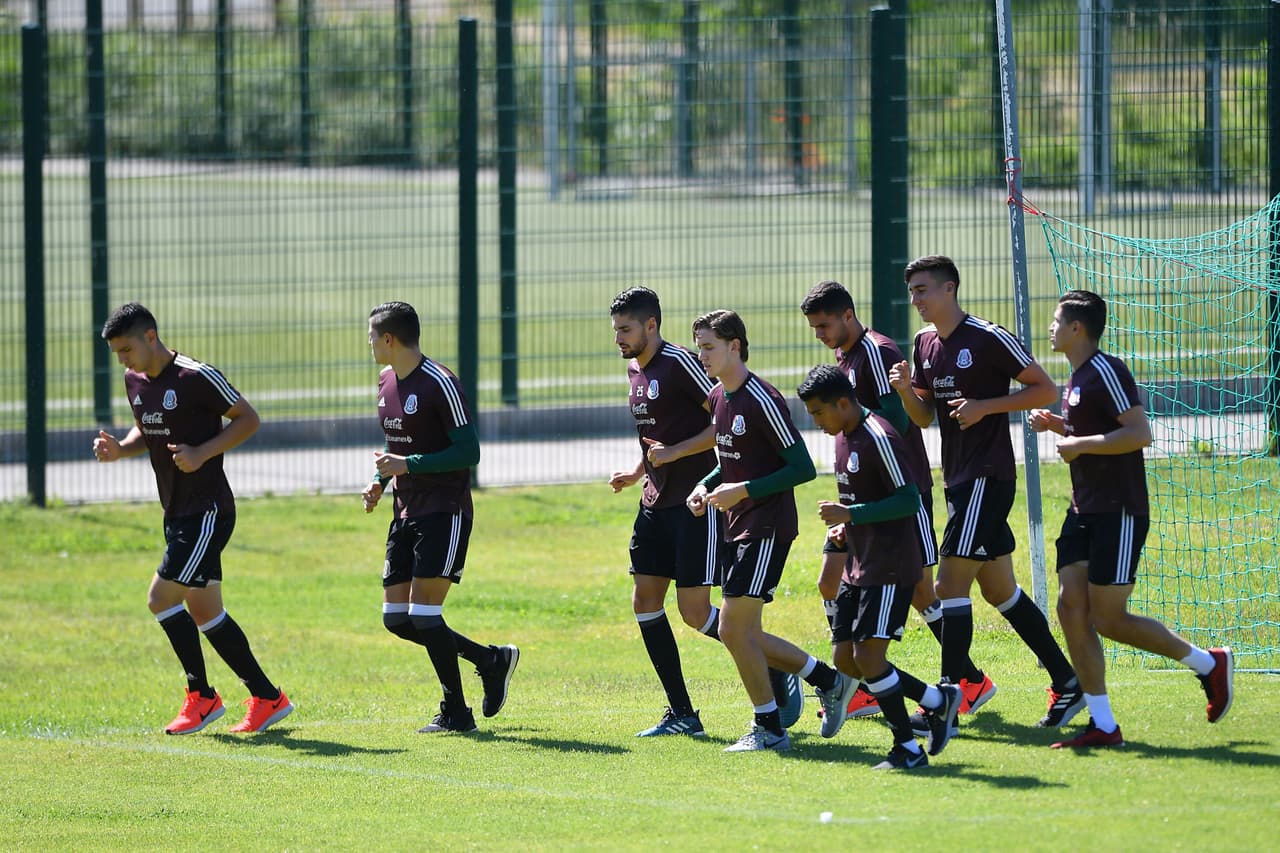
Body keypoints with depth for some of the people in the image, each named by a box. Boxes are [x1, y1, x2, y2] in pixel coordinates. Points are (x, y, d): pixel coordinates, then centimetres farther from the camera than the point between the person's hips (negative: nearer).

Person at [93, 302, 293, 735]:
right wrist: (120, 449, 2)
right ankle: (268, 699, 14)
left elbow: (248, 418, -9)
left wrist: (202, 453, -20)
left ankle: (201, 696, -2)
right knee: (204, 612, 8)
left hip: (208, 509, -9)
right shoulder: (134, 381, 8)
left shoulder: (198, 377, -16)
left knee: (162, 597, -13)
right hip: (177, 513, 9)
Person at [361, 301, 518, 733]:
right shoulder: (387, 382, 11)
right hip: (407, 513, 9)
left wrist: (408, 465, -22)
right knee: (396, 618, 5)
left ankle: (455, 713, 1)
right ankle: (491, 660, 20)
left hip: (444, 513, -9)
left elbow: (469, 451, -17)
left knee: (423, 612, -11)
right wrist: (380, 481, 7)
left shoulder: (440, 383, -16)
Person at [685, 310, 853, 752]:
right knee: (739, 633, 9)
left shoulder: (762, 400, -17)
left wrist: (743, 491, -21)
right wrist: (705, 486, 6)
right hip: (738, 528, 9)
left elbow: (803, 468, -17)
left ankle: (769, 728, 1)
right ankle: (829, 680, 23)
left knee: (734, 628, -11)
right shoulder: (718, 398, 11)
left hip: (767, 528, -9)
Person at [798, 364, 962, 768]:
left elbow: (909, 501, -22)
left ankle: (908, 749, 0)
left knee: (868, 657, -11)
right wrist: (846, 524, 7)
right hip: (858, 565, 10)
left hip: (890, 568, -10)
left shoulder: (878, 438, -18)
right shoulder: (844, 437, 12)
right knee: (844, 659, 6)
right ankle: (938, 700, 17)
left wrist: (850, 514, -23)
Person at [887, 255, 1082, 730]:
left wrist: (985, 406, -17)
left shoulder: (988, 339, -12)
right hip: (958, 478, 9)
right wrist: (906, 390, -3)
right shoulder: (925, 344, 11)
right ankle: (1067, 684, 19)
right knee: (1000, 589, 12)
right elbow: (924, 416, 18)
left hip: (988, 476, -9)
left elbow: (1045, 389, -9)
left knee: (951, 583, -13)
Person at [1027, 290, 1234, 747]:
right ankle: (1102, 724, 0)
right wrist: (1058, 426, 13)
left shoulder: (1106, 371, -14)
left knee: (1108, 619, -8)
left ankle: (1209, 663, 9)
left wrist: (1080, 444, -20)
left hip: (1118, 513, -10)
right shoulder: (1077, 378, 16)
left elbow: (1139, 433, -23)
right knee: (1071, 607, -1)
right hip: (1085, 512, 10)